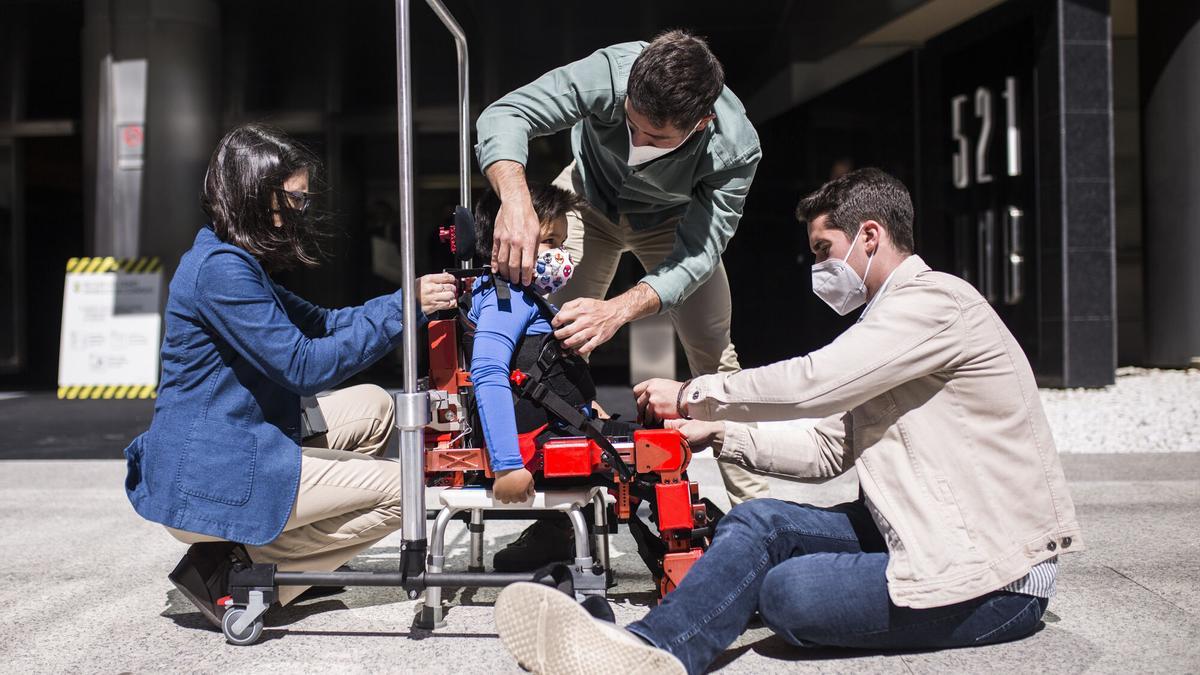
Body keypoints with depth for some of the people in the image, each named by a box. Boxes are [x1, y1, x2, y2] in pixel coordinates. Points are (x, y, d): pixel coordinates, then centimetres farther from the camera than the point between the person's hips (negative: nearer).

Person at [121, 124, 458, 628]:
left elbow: (318, 323, 16)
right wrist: (400, 308, -17)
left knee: (372, 406, 16)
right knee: (398, 488, -7)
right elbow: (303, 366, -22)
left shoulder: (236, 261, 14)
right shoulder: (220, 269, -19)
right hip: (207, 481, -10)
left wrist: (410, 301, 5)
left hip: (232, 449, 10)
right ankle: (231, 573, -4)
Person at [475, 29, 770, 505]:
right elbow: (505, 116, -38)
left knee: (713, 350, -5)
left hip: (674, 218, 0)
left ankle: (754, 504, 7)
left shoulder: (736, 150, -36)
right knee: (559, 338, -11)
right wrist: (516, 201, -58)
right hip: (591, 195, 0)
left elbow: (698, 252, -35)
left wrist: (619, 310, -51)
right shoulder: (610, 73, -38)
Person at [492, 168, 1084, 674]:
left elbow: (811, 382, -22)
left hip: (996, 578, -8)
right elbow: (827, 452, 16)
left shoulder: (936, 299, -13)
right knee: (762, 522, -10)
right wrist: (718, 432, 7)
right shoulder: (886, 321, 19)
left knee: (786, 590, -26)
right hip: (920, 533, 8)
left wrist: (691, 395, -10)